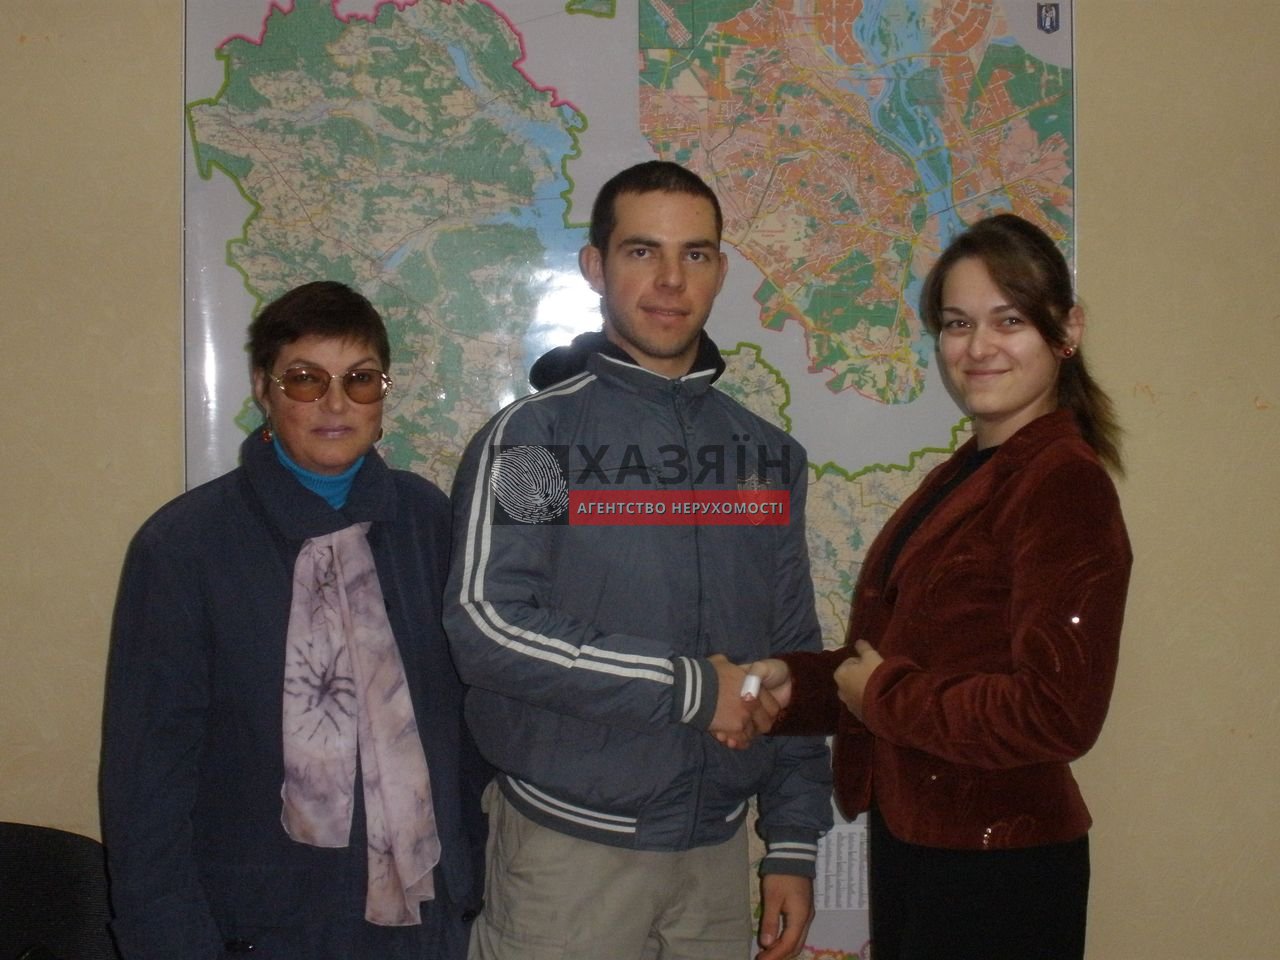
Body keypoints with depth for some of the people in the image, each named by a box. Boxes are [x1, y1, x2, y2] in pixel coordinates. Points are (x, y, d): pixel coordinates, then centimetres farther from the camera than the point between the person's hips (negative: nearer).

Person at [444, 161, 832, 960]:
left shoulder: (767, 454, 8)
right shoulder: (534, 436, -6)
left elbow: (794, 656, 12)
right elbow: (487, 628, -17)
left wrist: (794, 845, 9)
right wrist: (691, 687, -15)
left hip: (720, 849, 4)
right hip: (570, 846, -4)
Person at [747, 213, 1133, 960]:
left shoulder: (1064, 485, -17)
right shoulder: (963, 475, 10)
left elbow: (1058, 711, -24)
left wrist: (882, 694, -14)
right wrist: (795, 682, -2)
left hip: (998, 872, -8)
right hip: (910, 841, 8)